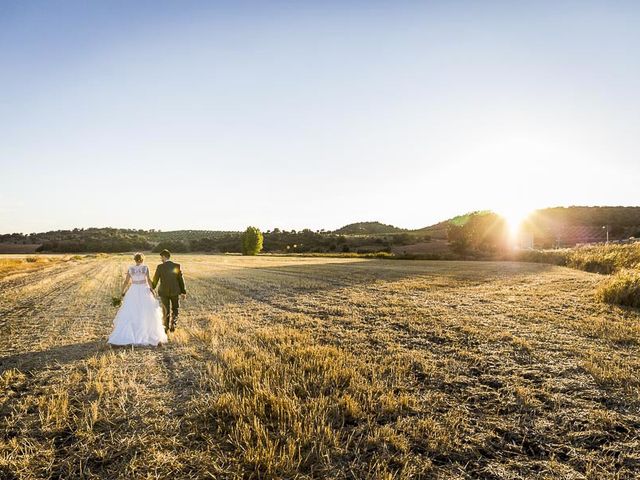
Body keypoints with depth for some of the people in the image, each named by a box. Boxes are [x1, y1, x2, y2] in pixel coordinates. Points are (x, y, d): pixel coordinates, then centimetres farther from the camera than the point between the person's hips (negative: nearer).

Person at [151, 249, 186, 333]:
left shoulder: (160, 267, -11)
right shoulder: (177, 266, -9)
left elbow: (155, 279, -2)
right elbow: (180, 280, -5)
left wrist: (152, 288, 18)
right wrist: (183, 292, 3)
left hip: (164, 292, 0)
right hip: (175, 291, 1)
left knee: (166, 310, 15)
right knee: (175, 309, 20)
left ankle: (166, 327, 21)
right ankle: (173, 324, 6)